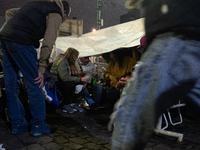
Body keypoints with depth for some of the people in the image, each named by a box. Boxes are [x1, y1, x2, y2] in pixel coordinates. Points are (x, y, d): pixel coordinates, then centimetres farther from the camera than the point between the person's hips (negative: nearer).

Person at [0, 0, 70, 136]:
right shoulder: (56, 15, 3)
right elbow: (48, 42, -10)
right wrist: (41, 69, -10)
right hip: (21, 41, -9)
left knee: (11, 86, 11)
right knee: (35, 85, 0)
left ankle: (17, 124, 23)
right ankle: (38, 126, 10)